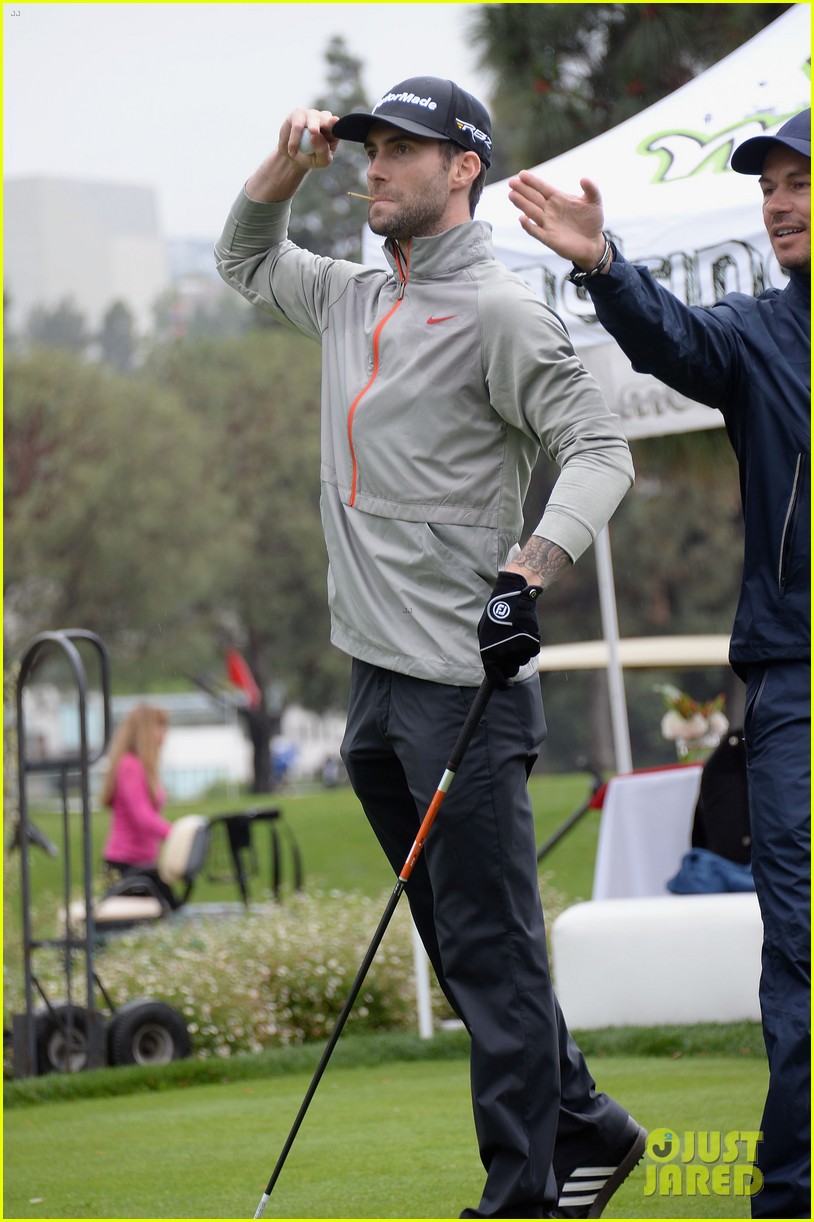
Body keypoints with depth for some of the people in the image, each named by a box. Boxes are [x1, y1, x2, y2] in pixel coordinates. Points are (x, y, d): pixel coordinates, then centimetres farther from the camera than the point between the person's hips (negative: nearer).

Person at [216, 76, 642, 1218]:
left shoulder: (499, 311, -9)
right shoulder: (352, 299, 16)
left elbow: (599, 448, -15)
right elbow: (247, 260, 34)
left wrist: (528, 569, -30)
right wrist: (287, 166, 15)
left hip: (466, 684, -8)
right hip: (376, 678, 9)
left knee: (490, 950, -8)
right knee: (458, 944, 14)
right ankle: (587, 1130, 25)